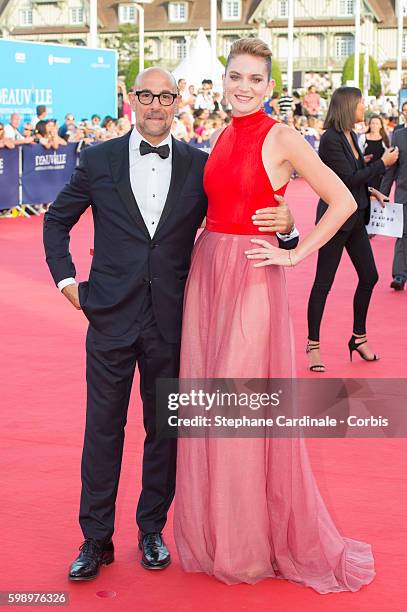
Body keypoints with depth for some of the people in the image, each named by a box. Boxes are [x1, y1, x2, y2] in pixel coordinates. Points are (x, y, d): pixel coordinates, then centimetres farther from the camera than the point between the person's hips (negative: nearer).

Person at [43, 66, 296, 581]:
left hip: (171, 321, 1)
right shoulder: (98, 160, 3)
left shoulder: (200, 166, 3)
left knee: (164, 428, 11)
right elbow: (57, 220, 14)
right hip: (111, 318, 0)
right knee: (103, 428, 6)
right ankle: (96, 539, 18)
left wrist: (284, 225, -15)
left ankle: (152, 529, 28)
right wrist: (65, 279, 4)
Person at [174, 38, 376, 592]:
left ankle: (253, 541, 17)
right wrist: (200, 249, 9)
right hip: (205, 273, 7)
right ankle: (212, 533, 25)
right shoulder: (223, 138, 12)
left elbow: (343, 202, -9)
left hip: (252, 278, -6)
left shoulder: (282, 139, -8)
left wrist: (296, 253, -11)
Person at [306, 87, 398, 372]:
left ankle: (359, 337, 24)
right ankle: (313, 344, 9)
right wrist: (383, 163, -12)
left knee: (369, 276, 10)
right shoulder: (330, 139, -15)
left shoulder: (351, 136, 11)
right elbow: (348, 178, -19)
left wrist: (371, 190, 6)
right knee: (324, 282, -1)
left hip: (355, 217, 9)